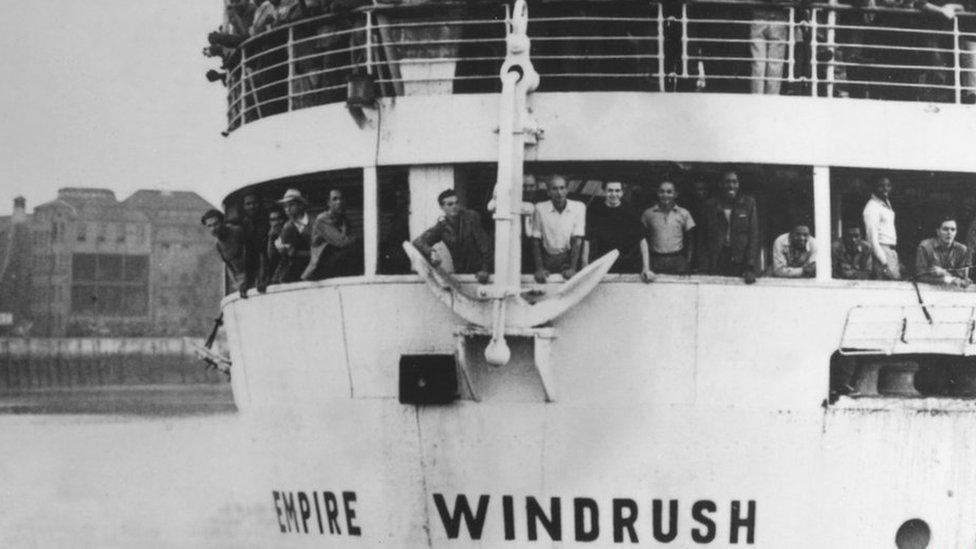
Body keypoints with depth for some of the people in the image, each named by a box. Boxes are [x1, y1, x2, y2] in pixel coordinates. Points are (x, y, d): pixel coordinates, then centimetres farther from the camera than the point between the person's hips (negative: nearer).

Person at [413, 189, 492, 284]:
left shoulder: (472, 217, -8)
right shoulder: (442, 227, -2)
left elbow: (484, 243, -8)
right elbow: (418, 242, -10)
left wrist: (485, 269, -16)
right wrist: (431, 252, -32)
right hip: (459, 273, 3)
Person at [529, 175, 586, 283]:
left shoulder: (578, 207, 0)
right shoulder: (540, 208, 0)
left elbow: (577, 240, -4)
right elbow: (536, 241, 3)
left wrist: (572, 268, -13)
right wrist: (539, 269, -6)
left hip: (569, 258, 0)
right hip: (547, 257, 0)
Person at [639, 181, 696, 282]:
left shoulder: (684, 214, 7)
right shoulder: (648, 214, 6)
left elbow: (690, 240, 12)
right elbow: (643, 241, 5)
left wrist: (687, 262, 3)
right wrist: (645, 268, -2)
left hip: (677, 262, 0)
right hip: (655, 261, 0)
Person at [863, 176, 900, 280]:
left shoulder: (887, 203, 17)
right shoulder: (872, 207, -11)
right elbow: (872, 237, -15)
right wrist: (884, 263, -19)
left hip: (891, 251, 9)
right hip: (882, 251, -9)